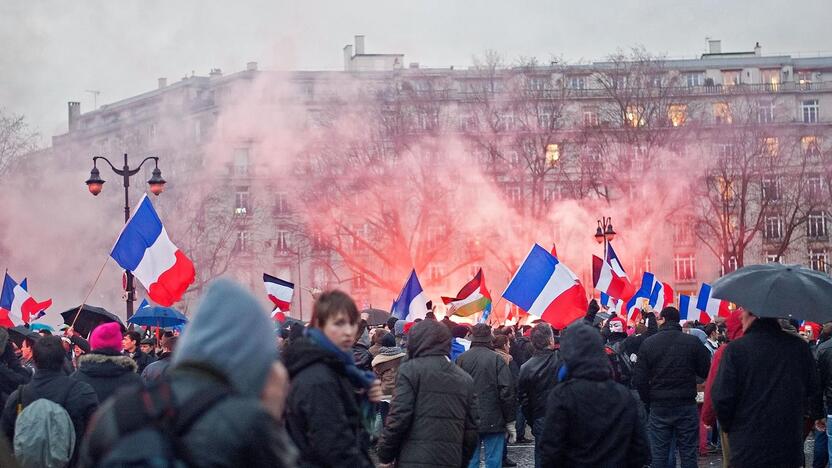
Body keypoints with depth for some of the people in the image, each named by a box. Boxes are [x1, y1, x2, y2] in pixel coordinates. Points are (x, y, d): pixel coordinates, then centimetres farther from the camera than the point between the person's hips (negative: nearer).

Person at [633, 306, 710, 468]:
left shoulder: (648, 343, -3)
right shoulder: (693, 342, -5)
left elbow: (639, 379, -4)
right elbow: (706, 372, -2)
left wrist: (648, 401, 10)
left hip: (658, 407, 0)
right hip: (687, 406, 0)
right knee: (688, 454, 5)